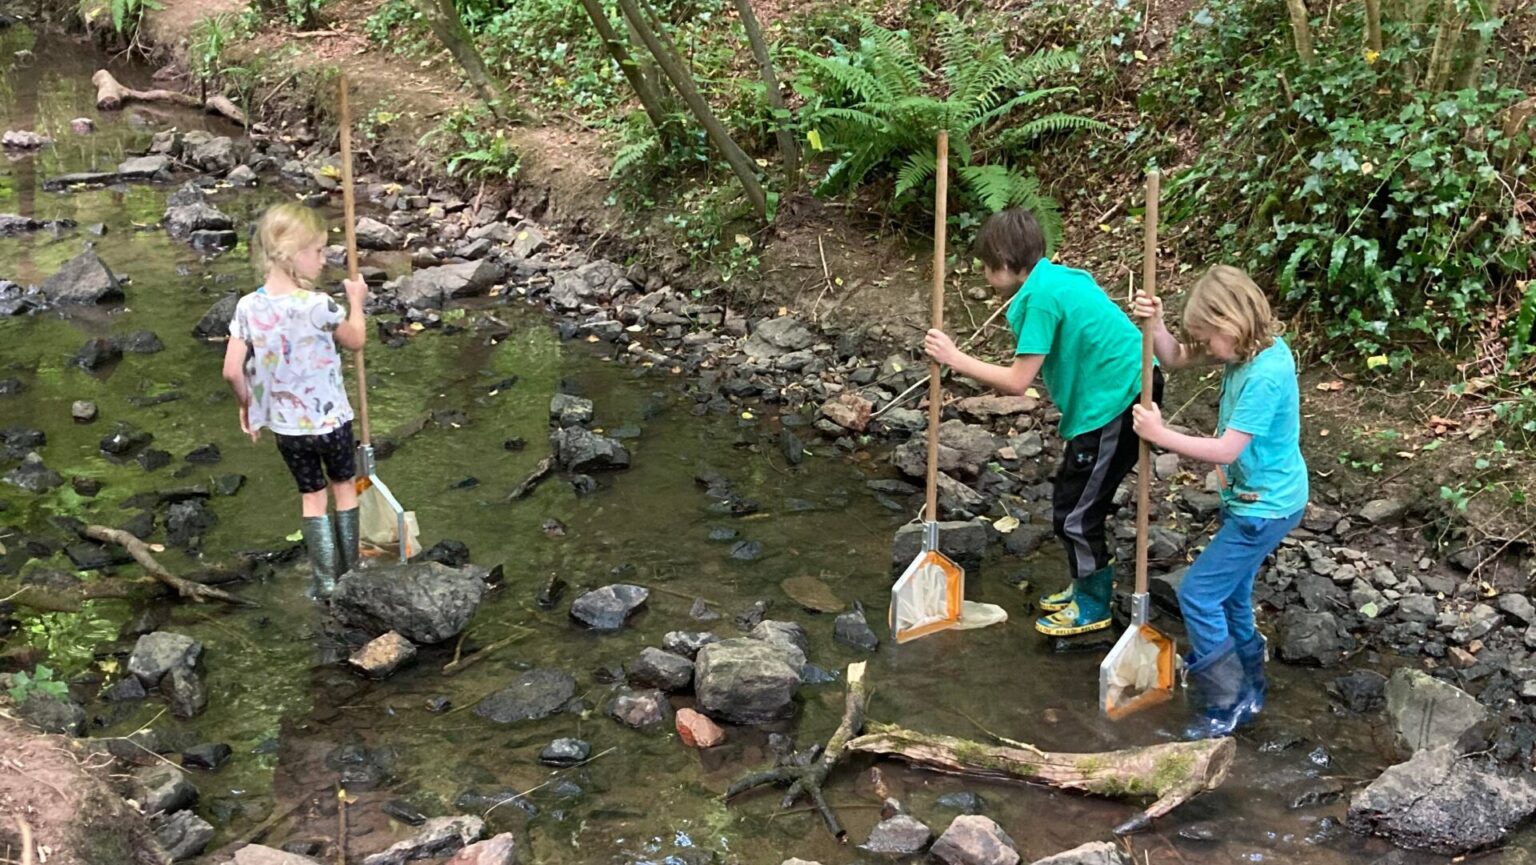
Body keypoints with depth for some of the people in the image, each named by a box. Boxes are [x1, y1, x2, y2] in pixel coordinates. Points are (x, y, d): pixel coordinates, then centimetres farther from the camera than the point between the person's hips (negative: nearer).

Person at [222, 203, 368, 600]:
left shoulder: (248, 307, -11)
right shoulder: (318, 306, -22)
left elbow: (232, 370, -10)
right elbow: (355, 340, -4)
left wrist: (247, 405, 8)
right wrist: (356, 302, 14)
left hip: (286, 425, 3)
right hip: (330, 418, -3)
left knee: (311, 496, 17)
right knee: (343, 486, 19)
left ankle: (326, 580, 19)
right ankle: (350, 570, 28)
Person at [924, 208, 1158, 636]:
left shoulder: (1041, 295, -18)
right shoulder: (1058, 277, 10)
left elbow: (1018, 381, -18)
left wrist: (955, 358, -10)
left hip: (1115, 402, -10)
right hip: (1121, 390, 10)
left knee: (1075, 511, 3)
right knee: (1074, 496, 21)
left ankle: (1093, 605, 19)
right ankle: (1091, 583, 36)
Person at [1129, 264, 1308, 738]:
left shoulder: (1266, 375, -29)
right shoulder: (1247, 348, -1)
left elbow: (1226, 450, -29)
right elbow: (1176, 358, 8)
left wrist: (1162, 435, -22)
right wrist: (1154, 323, -10)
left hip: (1265, 507, -10)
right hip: (1250, 498, 10)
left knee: (1198, 594, -6)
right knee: (1231, 595, 20)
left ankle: (1226, 705, 4)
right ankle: (1248, 690, 36)